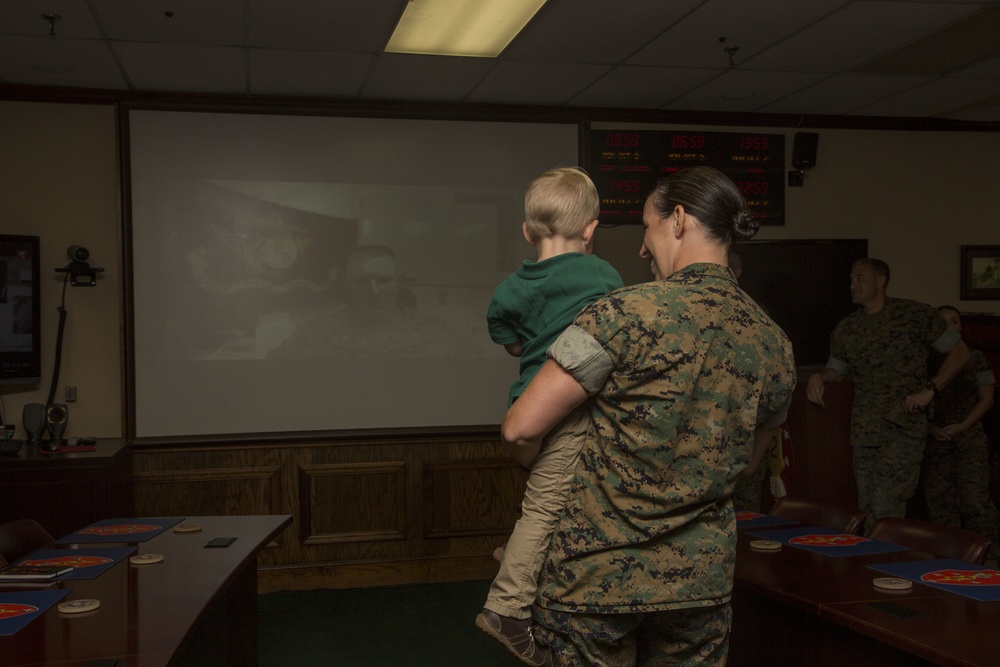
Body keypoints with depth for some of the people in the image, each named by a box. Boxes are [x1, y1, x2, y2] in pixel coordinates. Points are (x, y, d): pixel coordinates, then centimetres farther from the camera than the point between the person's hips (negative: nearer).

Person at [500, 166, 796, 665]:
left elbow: (520, 429, -15)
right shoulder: (774, 344, 0)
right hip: (701, 583, 5)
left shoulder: (625, 314, -18)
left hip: (596, 576, -5)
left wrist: (540, 466, 6)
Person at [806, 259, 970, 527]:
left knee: (885, 508, -13)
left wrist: (929, 389, -9)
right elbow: (837, 368, 24)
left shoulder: (916, 314, -2)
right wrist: (818, 377, 1)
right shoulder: (845, 329, 11)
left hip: (903, 427, -5)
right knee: (867, 508, 7)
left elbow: (959, 352, 2)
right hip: (863, 431, 5)